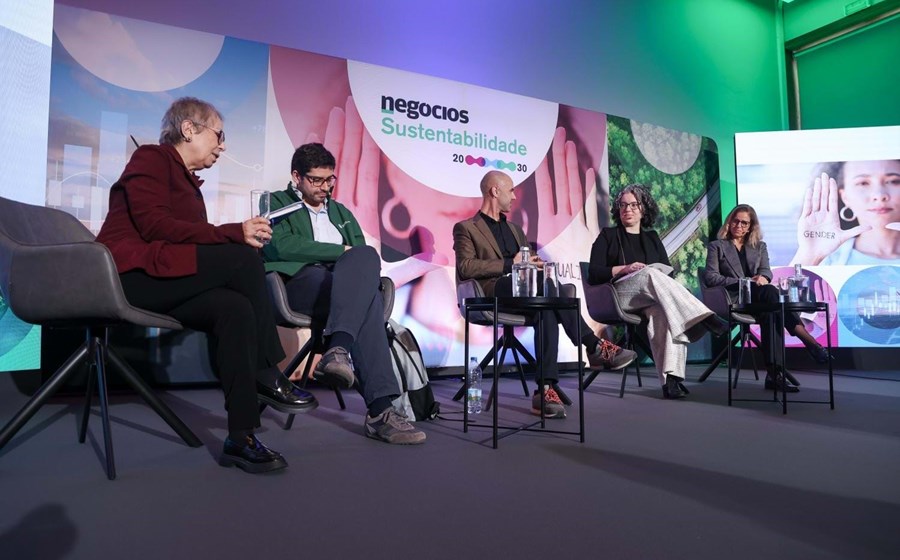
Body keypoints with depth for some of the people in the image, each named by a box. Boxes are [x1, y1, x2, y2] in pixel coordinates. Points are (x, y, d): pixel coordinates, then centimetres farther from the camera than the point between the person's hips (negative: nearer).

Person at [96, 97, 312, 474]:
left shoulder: (188, 181, 26)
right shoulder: (151, 159, 1)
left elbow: (191, 239, 12)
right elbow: (154, 226, -17)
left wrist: (239, 236, -6)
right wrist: (234, 234, -22)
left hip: (162, 280, 7)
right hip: (130, 274, -7)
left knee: (234, 307, -24)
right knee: (243, 257, -24)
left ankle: (241, 437, -29)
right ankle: (268, 379, -16)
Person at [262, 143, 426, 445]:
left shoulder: (342, 213, 31)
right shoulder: (275, 203, 14)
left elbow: (365, 255, 21)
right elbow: (280, 246, -7)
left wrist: (358, 265, -6)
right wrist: (341, 252, -7)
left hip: (346, 288, 4)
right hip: (300, 283, -4)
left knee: (366, 256, -33)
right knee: (369, 301, -34)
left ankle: (339, 348, -45)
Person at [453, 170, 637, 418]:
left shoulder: (514, 228, 31)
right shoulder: (466, 228, 9)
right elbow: (465, 267, -8)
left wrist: (535, 264, 0)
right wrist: (510, 264, -15)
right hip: (492, 292, -6)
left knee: (548, 309, -30)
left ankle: (545, 389, -35)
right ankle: (595, 347, -26)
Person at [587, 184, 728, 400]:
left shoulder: (652, 238, 25)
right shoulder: (608, 236, 15)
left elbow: (668, 271, 15)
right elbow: (593, 273, 3)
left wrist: (660, 282, -9)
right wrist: (624, 269, -11)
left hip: (653, 299, 3)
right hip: (619, 296, -2)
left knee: (663, 313, -36)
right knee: (650, 274, -35)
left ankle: (671, 378, -46)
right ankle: (703, 318, -43)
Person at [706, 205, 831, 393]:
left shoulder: (759, 246, 29)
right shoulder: (716, 246, 18)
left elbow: (766, 271, 10)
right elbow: (710, 277, 2)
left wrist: (762, 277, -19)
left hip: (758, 299, 4)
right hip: (734, 299, -4)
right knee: (770, 292, -36)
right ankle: (811, 343, -48)